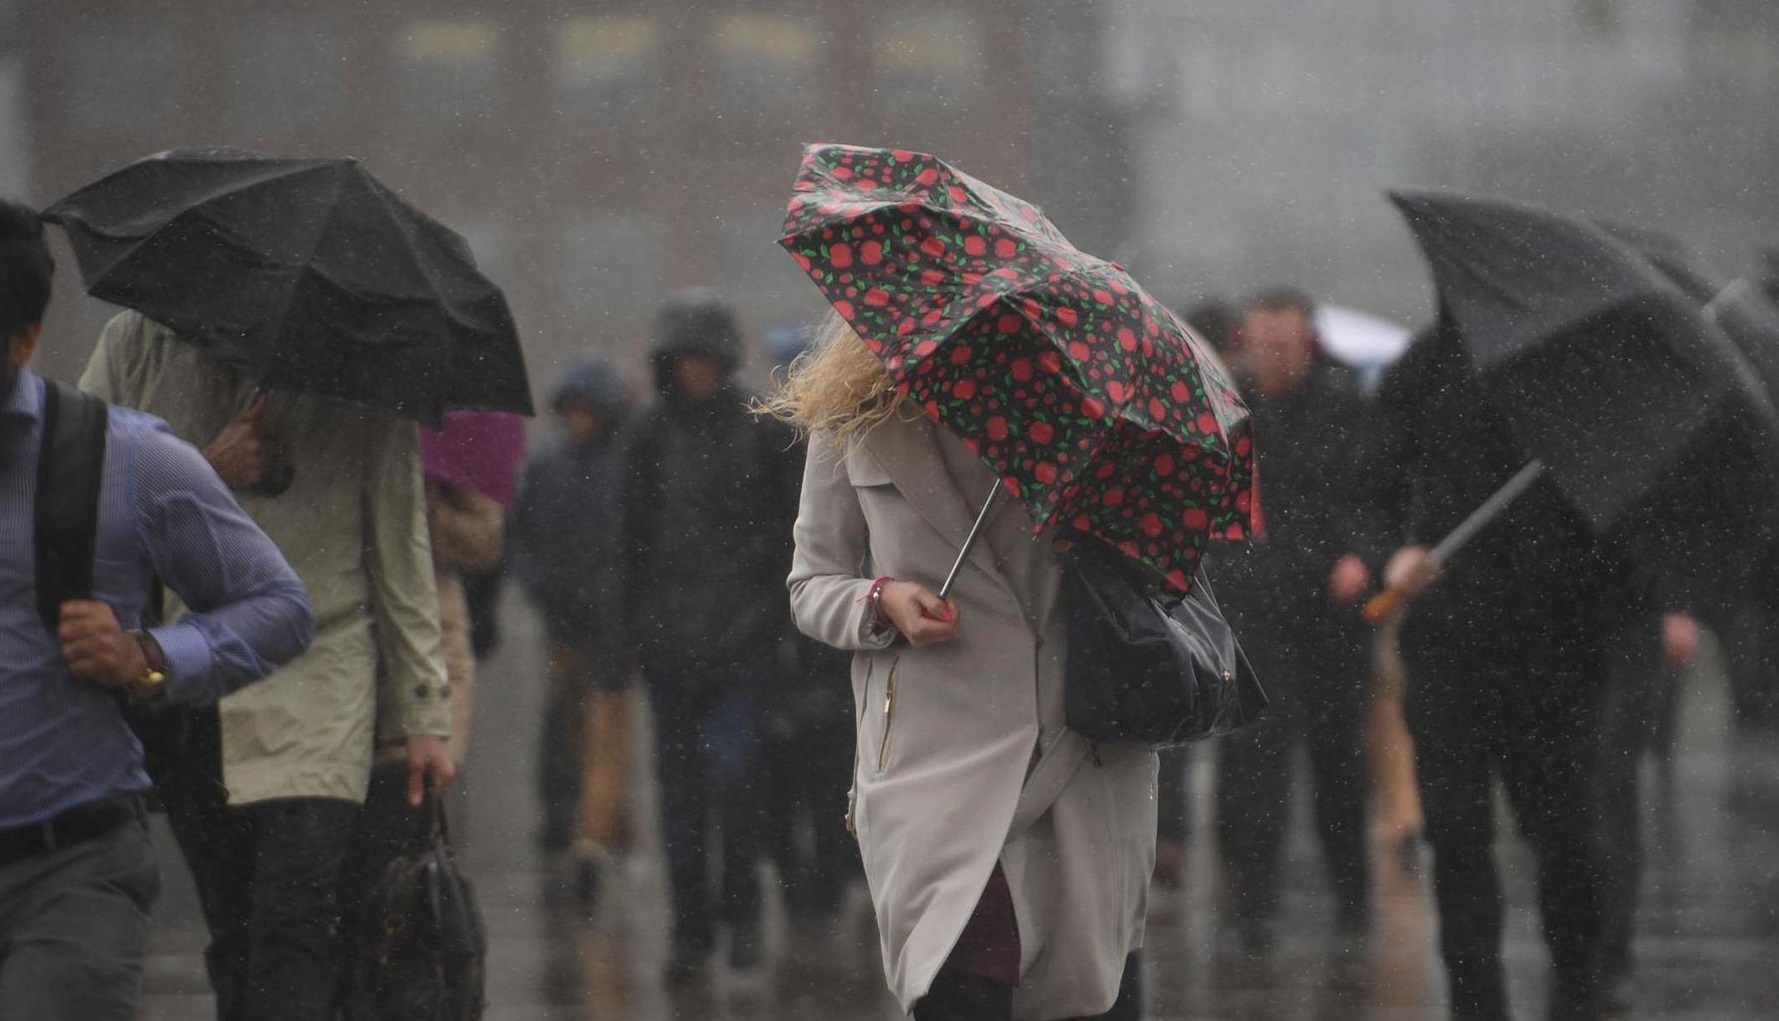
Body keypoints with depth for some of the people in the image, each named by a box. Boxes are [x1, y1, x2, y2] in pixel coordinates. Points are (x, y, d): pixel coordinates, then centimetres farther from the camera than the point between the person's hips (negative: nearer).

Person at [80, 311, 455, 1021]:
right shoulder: (135, 343, 8)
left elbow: (400, 550, 10)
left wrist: (422, 712, 10)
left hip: (315, 690, -2)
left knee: (295, 921, -17)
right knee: (233, 933, 4)